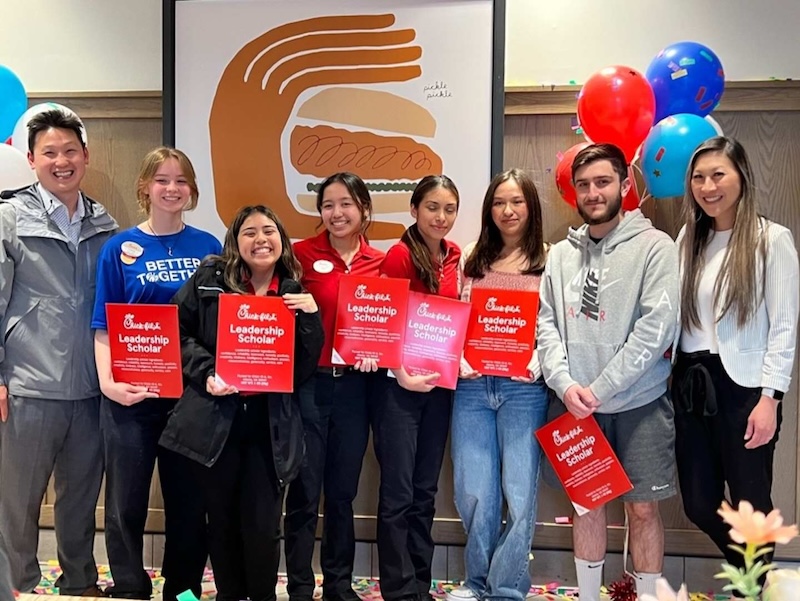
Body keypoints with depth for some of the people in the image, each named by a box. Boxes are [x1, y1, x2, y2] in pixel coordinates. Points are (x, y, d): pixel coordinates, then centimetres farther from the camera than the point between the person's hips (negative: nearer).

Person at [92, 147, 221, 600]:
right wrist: (108, 381, -16)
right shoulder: (120, 248, 1)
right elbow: (104, 326, -1)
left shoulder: (209, 247, 6)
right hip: (132, 393, -1)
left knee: (189, 499, 10)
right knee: (127, 502, 4)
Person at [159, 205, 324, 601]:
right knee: (222, 518, 13)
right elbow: (176, 330, 1)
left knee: (262, 524, 2)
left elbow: (305, 369, 4)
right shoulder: (210, 278, 3)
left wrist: (310, 318, -10)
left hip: (270, 424, 0)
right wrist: (205, 373, -12)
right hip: (214, 418, 0)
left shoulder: (296, 294, 7)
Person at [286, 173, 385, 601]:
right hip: (307, 382, -3)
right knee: (304, 493, 3)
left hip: (354, 385, 3)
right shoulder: (303, 254, -4)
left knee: (343, 492, 13)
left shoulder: (380, 264, 5)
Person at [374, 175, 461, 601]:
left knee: (425, 491, 14)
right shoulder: (400, 255, -11)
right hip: (399, 384, -6)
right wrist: (402, 372, -24)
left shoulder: (454, 256, 8)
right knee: (398, 493, 0)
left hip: (440, 383, 6)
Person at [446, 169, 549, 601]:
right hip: (472, 386, 3)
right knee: (472, 493, 5)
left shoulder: (549, 261, 4)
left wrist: (538, 363, -17)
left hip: (523, 387, -3)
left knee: (518, 493, -1)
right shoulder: (474, 260, 14)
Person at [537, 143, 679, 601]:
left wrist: (599, 389, -16)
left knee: (643, 507, 4)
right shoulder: (562, 255, 7)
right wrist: (566, 384, -13)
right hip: (577, 405, 4)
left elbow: (658, 328, -14)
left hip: (640, 403, -3)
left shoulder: (655, 246, -6)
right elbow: (546, 324, 4)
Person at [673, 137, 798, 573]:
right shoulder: (689, 239, 11)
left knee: (750, 505, 4)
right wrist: (672, 378, 2)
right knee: (699, 505, 11)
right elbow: (674, 317, 10)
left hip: (742, 386, -5)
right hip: (691, 384, 6)